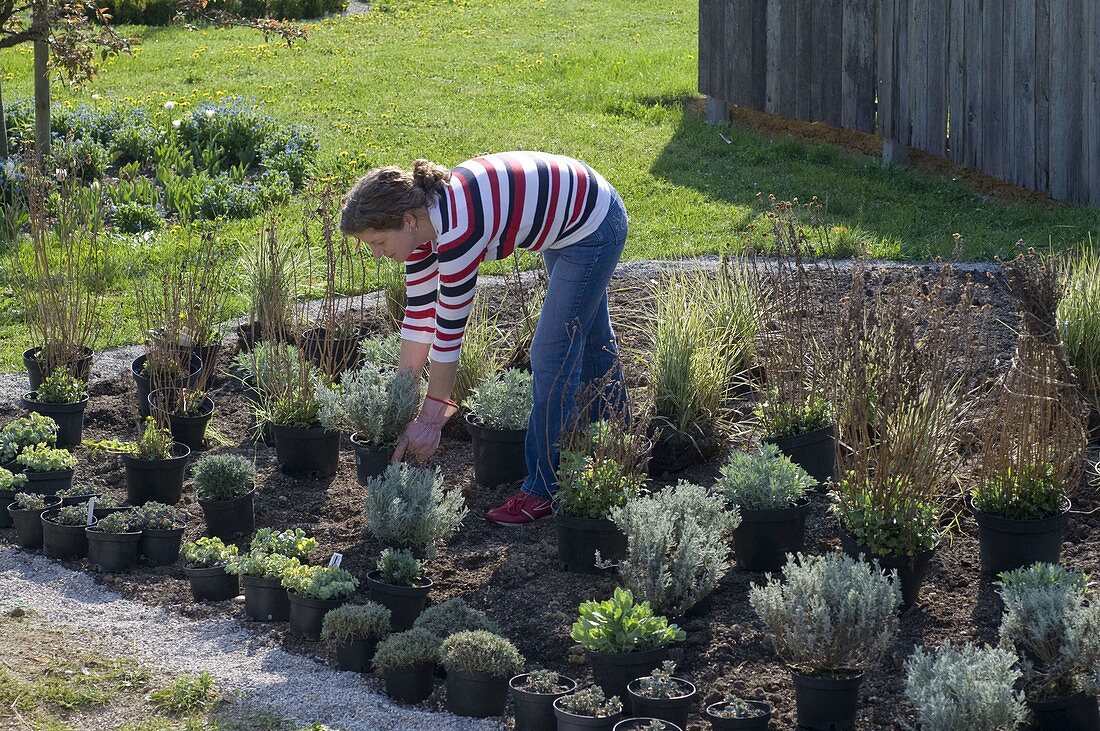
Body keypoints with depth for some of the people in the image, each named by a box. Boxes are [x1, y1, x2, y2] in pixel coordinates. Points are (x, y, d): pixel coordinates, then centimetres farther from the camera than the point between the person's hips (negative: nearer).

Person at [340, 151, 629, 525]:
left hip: (594, 225, -9)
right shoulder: (420, 218, -11)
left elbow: (449, 331, -29)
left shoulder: (456, 230, -36)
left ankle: (546, 489, 6)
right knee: (590, 340, 26)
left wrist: (430, 420, -21)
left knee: (553, 355, -5)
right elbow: (419, 317, -3)